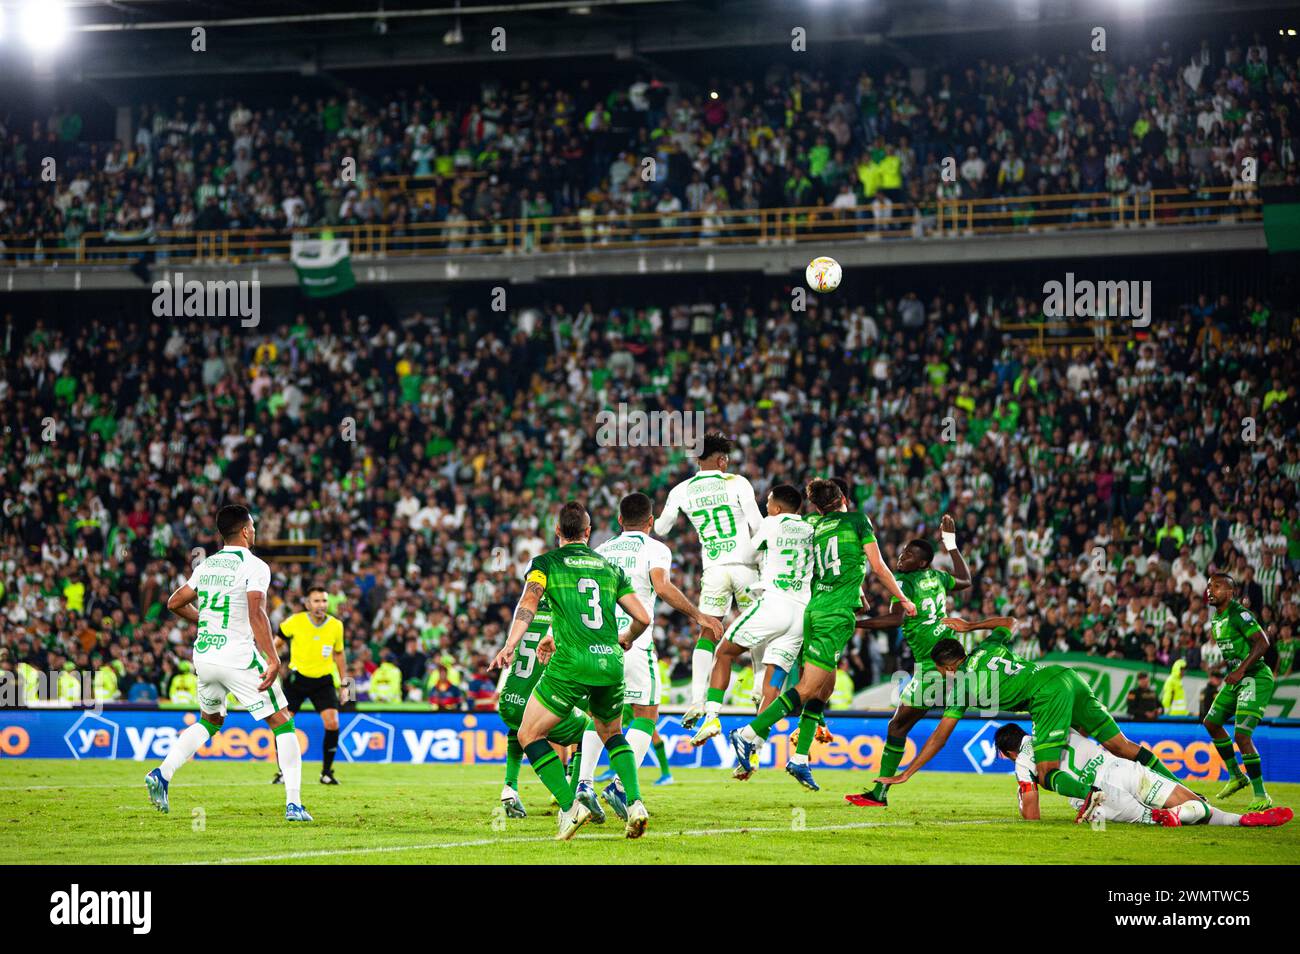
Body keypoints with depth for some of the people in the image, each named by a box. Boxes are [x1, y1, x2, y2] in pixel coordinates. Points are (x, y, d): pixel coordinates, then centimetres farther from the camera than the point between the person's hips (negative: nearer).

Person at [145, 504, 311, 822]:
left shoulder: (206, 566, 11)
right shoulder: (254, 567, -9)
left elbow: (175, 603, 19)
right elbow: (256, 614, -22)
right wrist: (273, 659, -24)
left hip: (204, 656, 6)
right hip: (239, 659, -6)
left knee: (210, 721, 27)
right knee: (282, 724, 3)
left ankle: (162, 774, 7)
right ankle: (293, 804, -5)